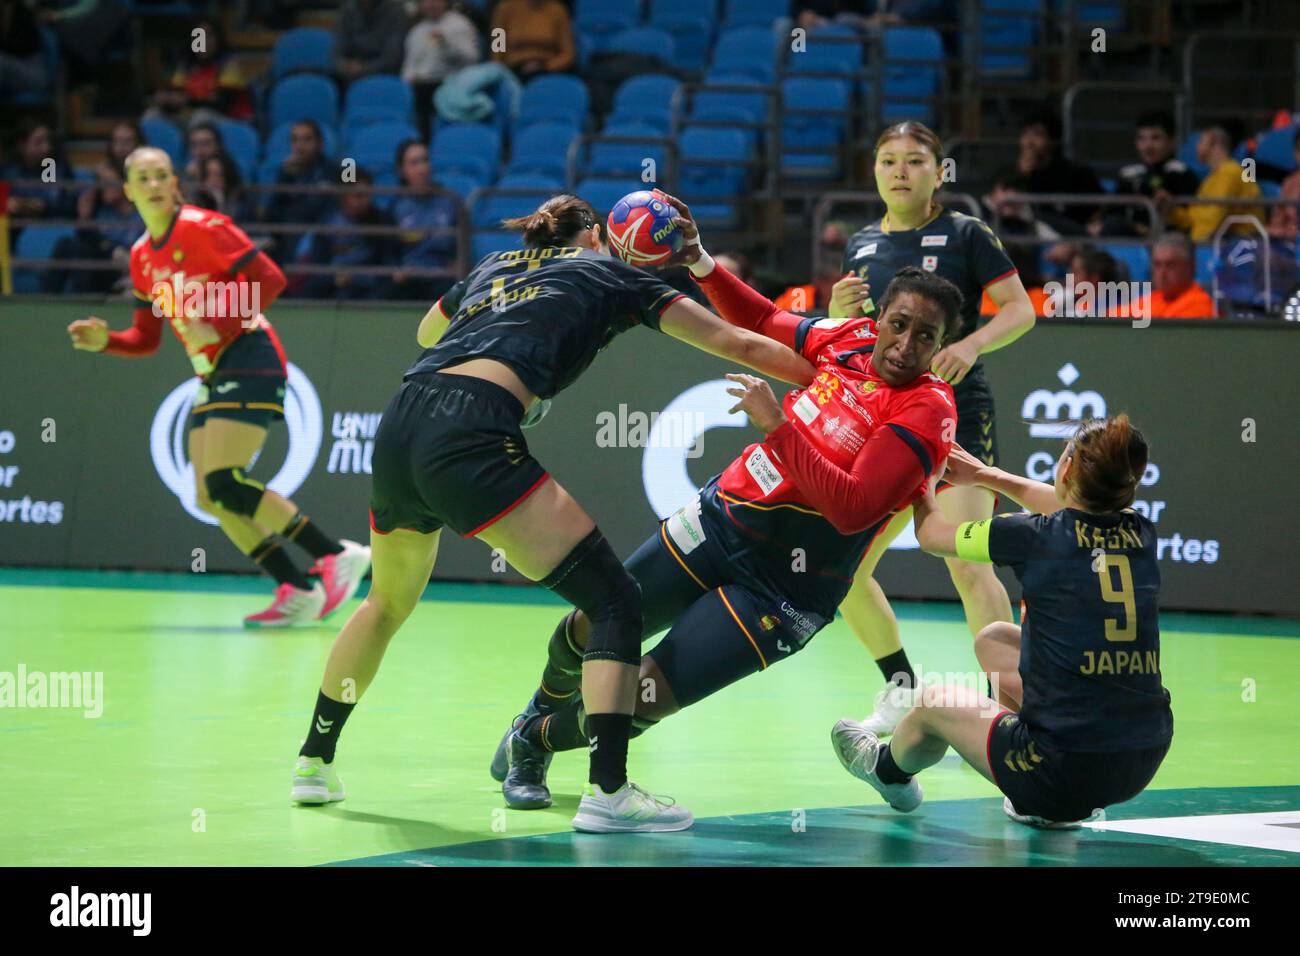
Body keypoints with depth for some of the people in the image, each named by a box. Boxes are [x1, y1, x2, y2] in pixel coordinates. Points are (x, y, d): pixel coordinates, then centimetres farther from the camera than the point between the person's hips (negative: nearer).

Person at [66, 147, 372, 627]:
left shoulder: (202, 227, -8)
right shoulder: (142, 256, 14)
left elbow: (270, 278, -15)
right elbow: (146, 339, 18)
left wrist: (218, 326, -20)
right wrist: (104, 340, -1)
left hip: (248, 359, -8)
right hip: (212, 374, 8)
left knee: (224, 483, -19)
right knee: (209, 498, -1)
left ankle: (336, 556, -13)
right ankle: (297, 590, 2)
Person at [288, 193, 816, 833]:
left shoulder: (493, 267, 30)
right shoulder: (607, 272, 18)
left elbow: (427, 332, 52)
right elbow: (740, 346, 19)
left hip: (398, 431, 7)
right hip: (470, 438, -7)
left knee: (388, 603, 32)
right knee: (614, 601, -2)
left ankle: (314, 761, 41)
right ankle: (607, 791, -16)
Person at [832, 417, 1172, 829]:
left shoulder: (1036, 536, -10)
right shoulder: (1141, 534, 2)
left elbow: (931, 533, 10)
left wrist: (921, 484, 32)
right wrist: (986, 475, 38)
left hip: (1068, 770, -5)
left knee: (936, 702, 25)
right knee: (994, 638, 25)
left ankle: (886, 770, 58)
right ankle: (1047, 801, 29)